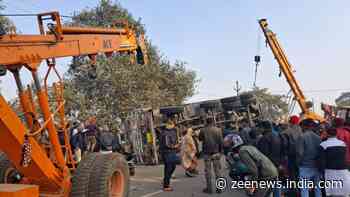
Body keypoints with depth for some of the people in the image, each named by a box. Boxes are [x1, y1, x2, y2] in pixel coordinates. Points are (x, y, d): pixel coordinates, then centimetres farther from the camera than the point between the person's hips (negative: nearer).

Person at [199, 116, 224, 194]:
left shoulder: (203, 130, -7)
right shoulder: (218, 130, -6)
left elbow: (200, 138, 9)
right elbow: (221, 141, -4)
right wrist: (220, 150, 7)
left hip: (207, 153, -1)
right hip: (216, 152, 1)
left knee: (208, 170, 7)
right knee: (217, 170, 9)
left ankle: (209, 188, 10)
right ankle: (219, 188, 13)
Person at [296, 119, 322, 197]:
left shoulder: (302, 137, -10)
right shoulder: (318, 137, 2)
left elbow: (300, 153, -14)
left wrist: (298, 163, 2)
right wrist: (318, 162, 13)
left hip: (305, 166, -5)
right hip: (317, 167, 5)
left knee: (304, 189, 2)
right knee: (318, 188, 14)